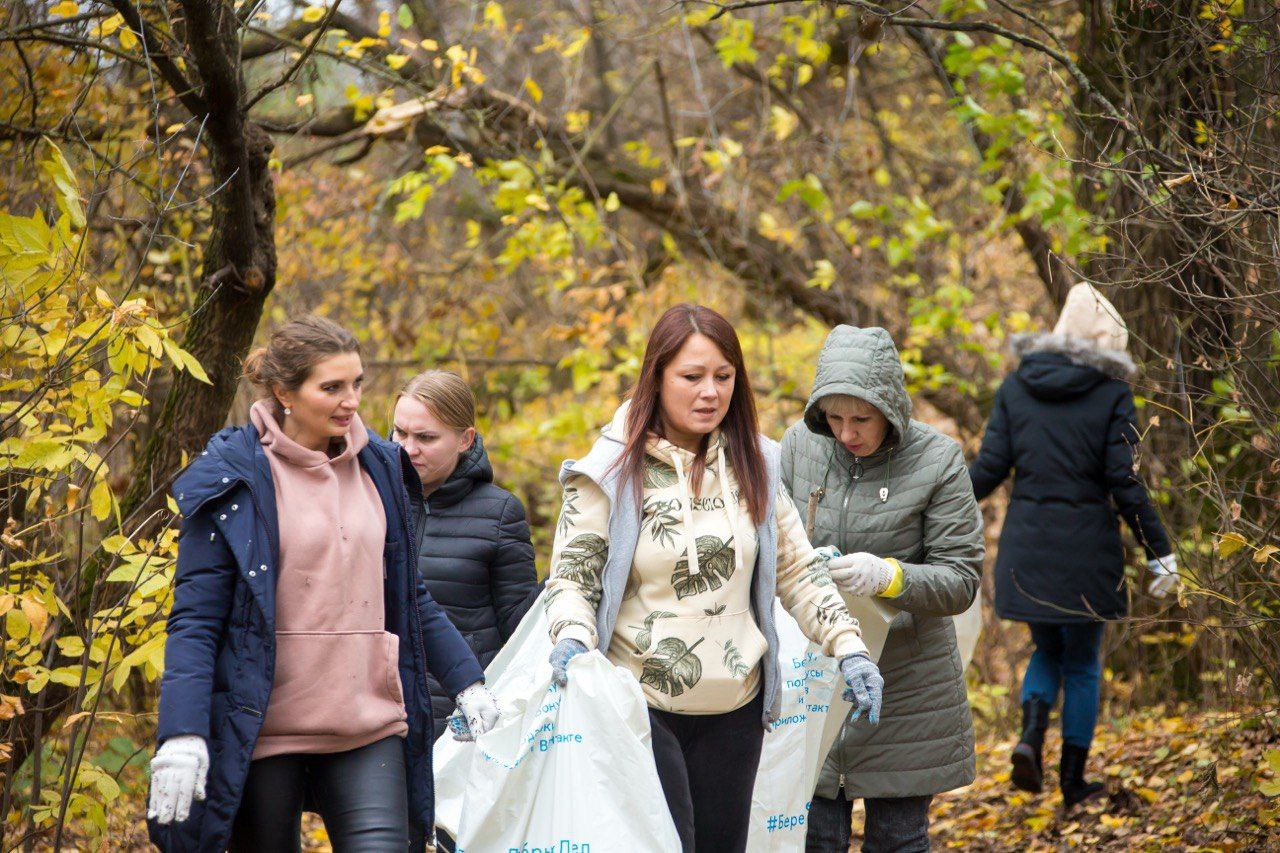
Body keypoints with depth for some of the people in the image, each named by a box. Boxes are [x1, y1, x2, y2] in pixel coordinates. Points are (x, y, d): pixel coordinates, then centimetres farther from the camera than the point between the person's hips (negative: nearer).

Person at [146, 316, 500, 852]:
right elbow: (194, 620, -8)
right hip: (266, 729, -3)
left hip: (370, 727, 4)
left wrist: (467, 683, 16)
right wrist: (182, 734, -18)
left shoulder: (378, 468, 11)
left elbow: (410, 598, 22)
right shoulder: (233, 480, -5)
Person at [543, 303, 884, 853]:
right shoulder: (612, 471, -6)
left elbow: (798, 570, 11)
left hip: (733, 710, 4)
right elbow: (569, 576, -4)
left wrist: (849, 645, 0)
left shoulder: (754, 466, 6)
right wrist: (573, 639, -23)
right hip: (640, 705, -4)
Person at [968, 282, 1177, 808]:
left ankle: (1031, 736, -5)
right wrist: (1159, 553, -5)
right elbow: (1125, 483, -11)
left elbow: (990, 467, -2)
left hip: (1026, 547, 3)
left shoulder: (1015, 387, 1)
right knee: (1082, 664, 12)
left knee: (1047, 650, 20)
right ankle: (1073, 780, 16)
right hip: (1086, 548, -3)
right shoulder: (1110, 395, -7)